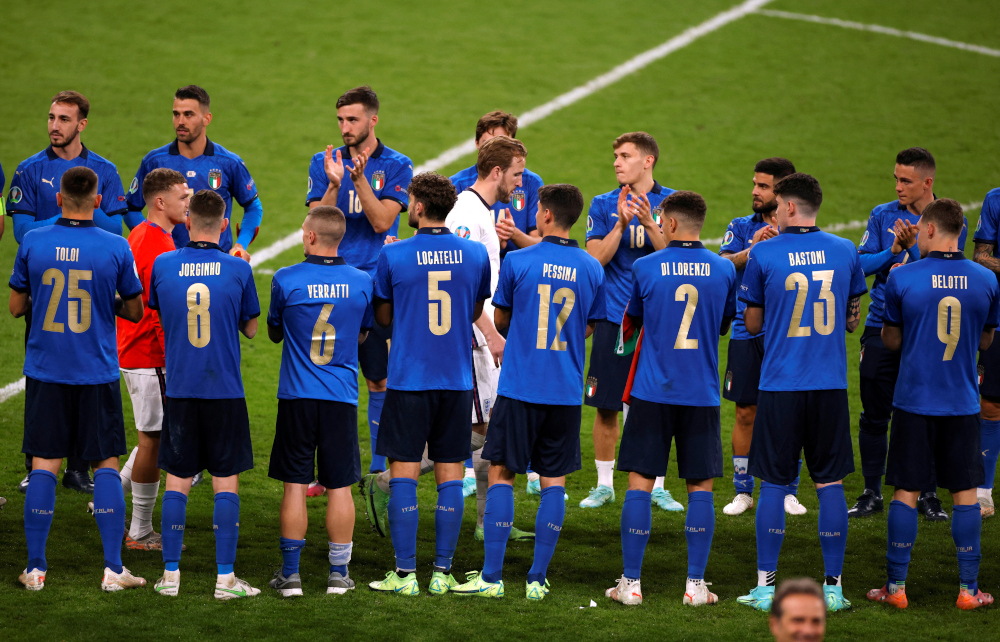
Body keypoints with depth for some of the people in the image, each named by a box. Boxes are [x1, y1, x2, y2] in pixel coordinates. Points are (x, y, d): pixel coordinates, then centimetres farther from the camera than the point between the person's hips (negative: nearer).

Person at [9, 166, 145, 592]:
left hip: (45, 372, 1)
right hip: (97, 374, -1)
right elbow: (134, 312, 3)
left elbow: (16, 306, 6)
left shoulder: (32, 243, -4)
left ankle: (35, 568, 6)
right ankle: (113, 569, 4)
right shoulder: (115, 248, -7)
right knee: (106, 465, 6)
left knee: (43, 465, 6)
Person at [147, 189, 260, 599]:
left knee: (177, 481, 9)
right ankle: (225, 577, 2)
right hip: (225, 391, -1)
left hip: (179, 390, 2)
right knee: (226, 482, 4)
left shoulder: (162, 266, -2)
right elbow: (251, 328, 6)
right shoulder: (238, 270, -6)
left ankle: (171, 574, 9)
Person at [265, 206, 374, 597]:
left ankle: (290, 573, 6)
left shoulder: (286, 280, -8)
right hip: (342, 397, 1)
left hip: (297, 396, -1)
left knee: (294, 485, 4)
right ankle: (339, 572, 9)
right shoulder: (362, 282, -1)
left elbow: (274, 333, 7)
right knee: (339, 486, 7)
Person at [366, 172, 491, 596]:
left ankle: (405, 574, 0)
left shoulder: (394, 256, -7)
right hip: (457, 380, 3)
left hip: (409, 381, -3)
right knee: (450, 474, 6)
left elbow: (382, 317, 6)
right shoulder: (475, 255, 1)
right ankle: (443, 573, 7)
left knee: (404, 474, 2)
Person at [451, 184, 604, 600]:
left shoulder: (517, 262, -6)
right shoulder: (591, 269, 1)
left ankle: (491, 577, 2)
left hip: (519, 388, -2)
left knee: (501, 474, 5)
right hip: (567, 391, 3)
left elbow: (501, 320, 6)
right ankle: (537, 579, 7)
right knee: (554, 482, 7)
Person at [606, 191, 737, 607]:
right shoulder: (724, 270, 0)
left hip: (652, 391, -1)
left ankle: (630, 583, 4)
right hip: (702, 393, 1)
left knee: (639, 483, 3)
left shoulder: (645, 268, -5)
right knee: (700, 486, 7)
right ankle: (696, 584, 6)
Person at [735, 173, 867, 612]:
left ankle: (765, 587, 8)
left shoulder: (763, 255, -6)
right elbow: (852, 320, 11)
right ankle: (833, 588, 9)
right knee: (830, 484, 7)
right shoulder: (845, 252, 2)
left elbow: (752, 324, 3)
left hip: (780, 386, -2)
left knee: (774, 485, 5)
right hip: (831, 386, 2)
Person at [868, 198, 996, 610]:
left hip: (914, 402, -1)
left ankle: (896, 587, 8)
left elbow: (891, 341, 1)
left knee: (906, 492, 5)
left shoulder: (902, 279, -9)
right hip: (963, 404, 1)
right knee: (965, 493, 7)